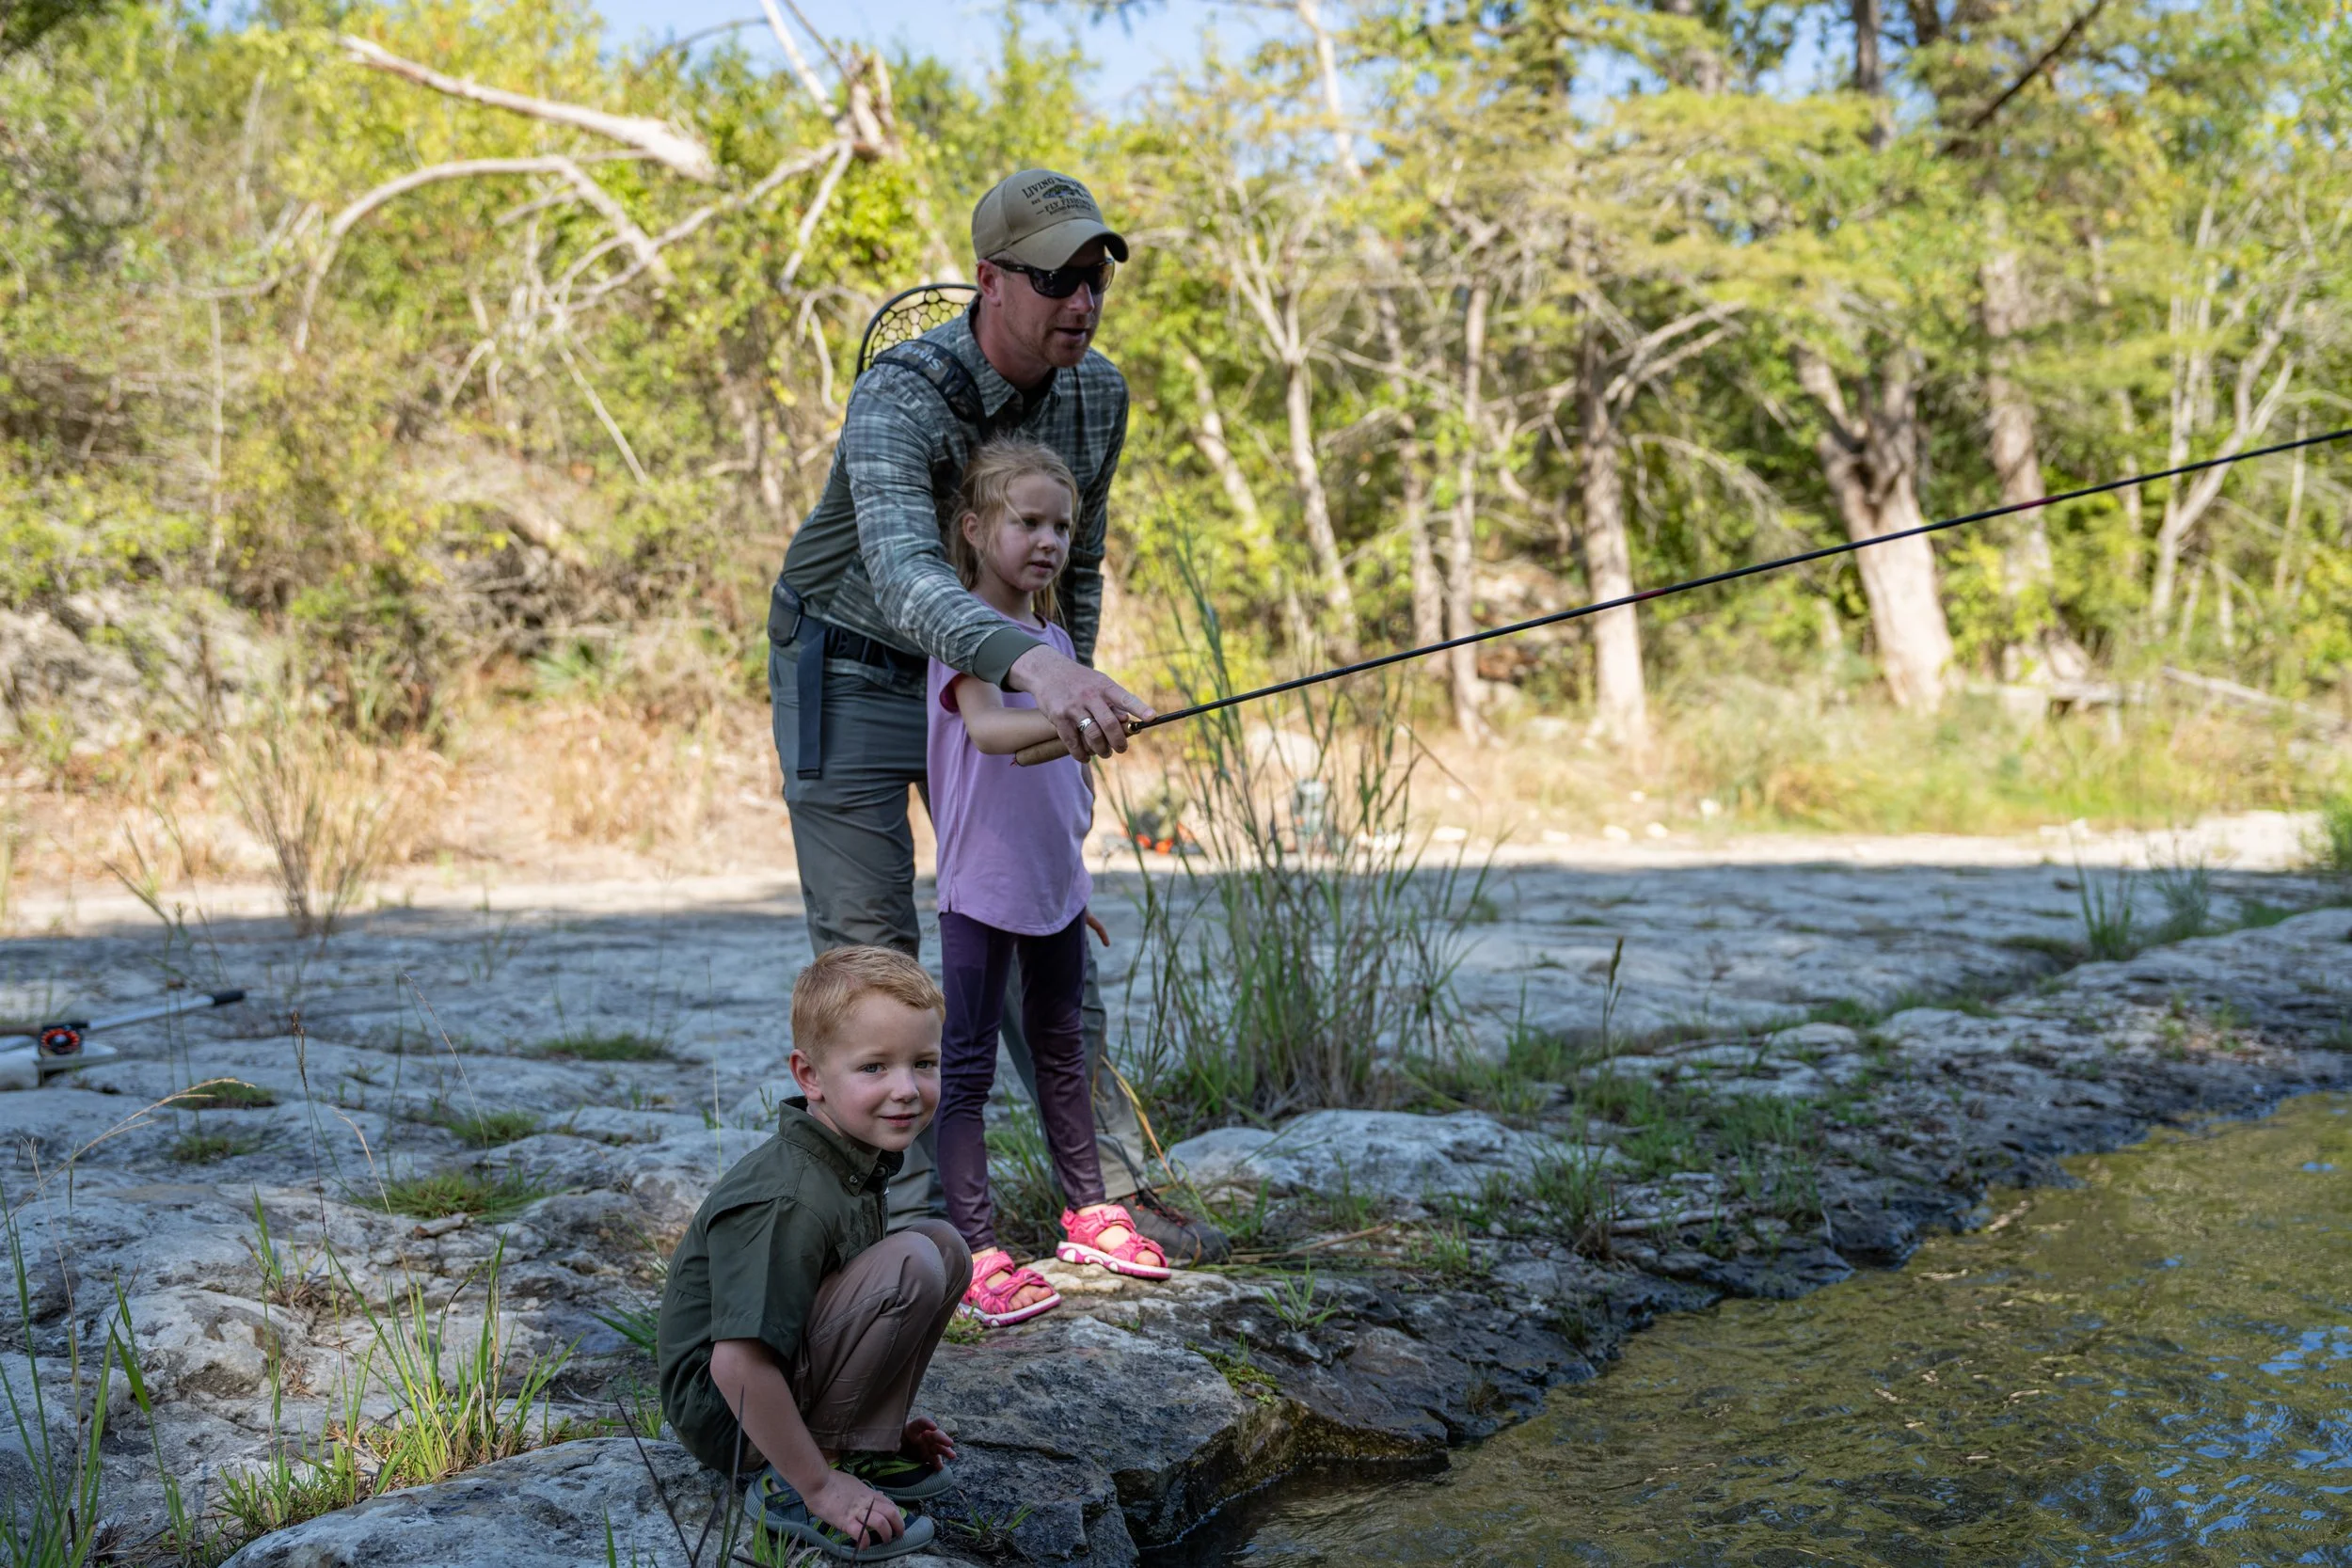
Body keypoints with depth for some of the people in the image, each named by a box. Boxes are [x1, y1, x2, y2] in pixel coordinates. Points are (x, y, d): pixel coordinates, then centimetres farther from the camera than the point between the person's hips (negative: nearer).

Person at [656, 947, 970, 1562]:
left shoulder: (855, 1157, 3)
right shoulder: (788, 1203, -28)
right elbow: (739, 1363, -32)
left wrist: (884, 1409, 19)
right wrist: (819, 1487, -24)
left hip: (783, 1384, 9)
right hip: (728, 1415, -9)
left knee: (945, 1247, 4)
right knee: (911, 1265, -25)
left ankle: (861, 1444, 6)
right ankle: (792, 1487, -16)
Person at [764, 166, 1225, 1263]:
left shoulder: (1098, 394, -8)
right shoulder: (900, 400, -31)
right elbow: (902, 574, -50)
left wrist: (1074, 700, 7)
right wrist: (1029, 660, -67)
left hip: (988, 680, 6)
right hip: (851, 674, -6)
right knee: (870, 945, -5)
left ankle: (1111, 1181, 13)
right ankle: (916, 1211, 3)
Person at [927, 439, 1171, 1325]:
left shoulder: (1054, 640, 12)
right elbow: (987, 728, -33)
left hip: (1053, 886, 8)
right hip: (982, 886, -8)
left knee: (1061, 1049, 18)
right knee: (968, 1064, -3)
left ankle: (1087, 1215, 30)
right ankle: (976, 1255, -2)